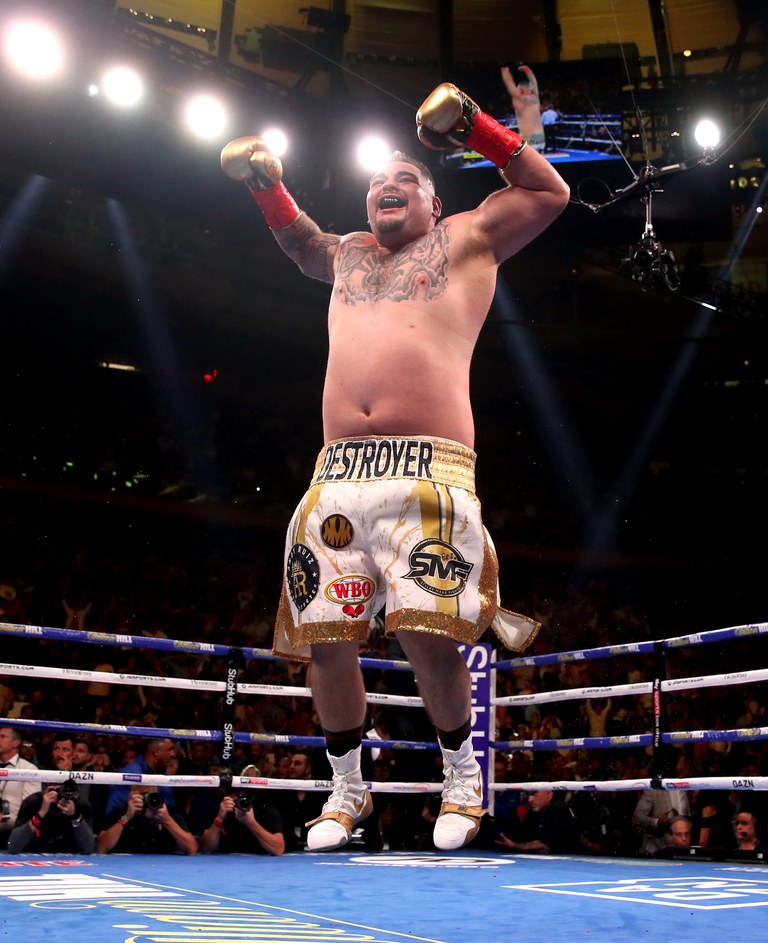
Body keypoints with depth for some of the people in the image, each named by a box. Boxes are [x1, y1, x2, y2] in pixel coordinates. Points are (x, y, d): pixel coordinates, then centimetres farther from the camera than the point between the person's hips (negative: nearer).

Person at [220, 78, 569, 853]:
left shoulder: (465, 238, 17)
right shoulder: (348, 254, 28)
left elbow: (550, 193, 16)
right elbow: (300, 244, 48)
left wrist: (474, 129, 10)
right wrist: (266, 186, 33)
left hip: (428, 473, -4)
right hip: (338, 478, 5)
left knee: (426, 638, -14)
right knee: (325, 641, 2)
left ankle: (461, 777, 12)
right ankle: (347, 789, 23)